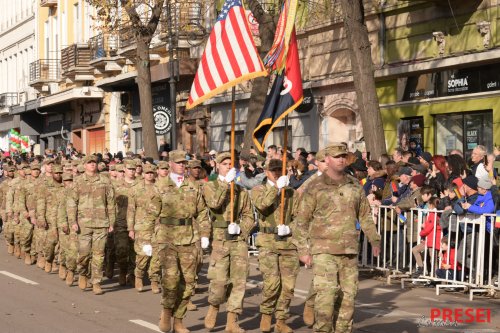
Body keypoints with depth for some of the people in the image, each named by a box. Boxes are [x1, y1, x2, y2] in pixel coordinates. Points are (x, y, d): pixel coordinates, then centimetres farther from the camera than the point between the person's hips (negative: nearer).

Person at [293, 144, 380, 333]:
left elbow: (365, 216, 19)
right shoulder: (315, 188, -2)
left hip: (350, 252, 5)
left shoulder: (355, 187, 11)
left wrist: (374, 240, 9)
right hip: (324, 251, -5)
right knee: (326, 294, -14)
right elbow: (301, 221, -2)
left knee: (348, 296, 7)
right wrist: (303, 250, -6)